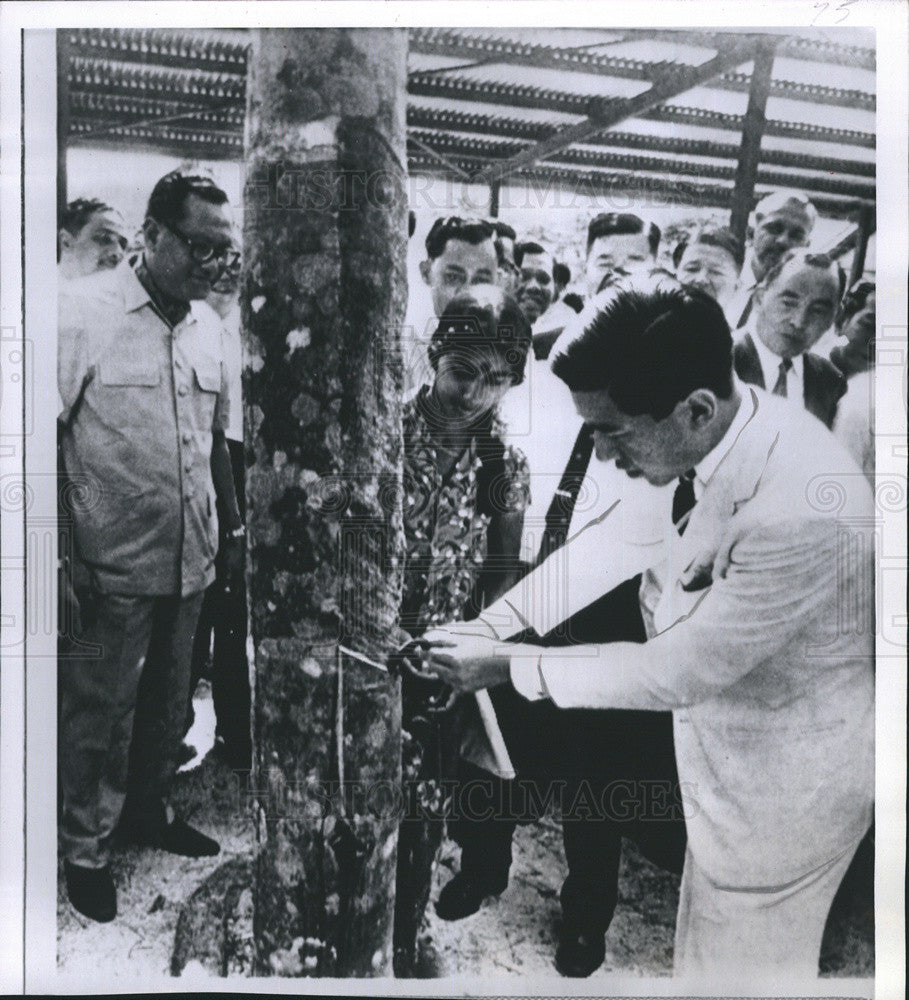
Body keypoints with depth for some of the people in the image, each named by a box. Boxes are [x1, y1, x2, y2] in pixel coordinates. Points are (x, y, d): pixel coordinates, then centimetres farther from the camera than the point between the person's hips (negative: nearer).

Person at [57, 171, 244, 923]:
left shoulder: (206, 328, 8)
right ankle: (86, 849, 29)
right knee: (99, 713, 9)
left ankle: (147, 809, 41)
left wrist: (233, 526, 17)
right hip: (113, 564, -5)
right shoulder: (84, 311, -10)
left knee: (168, 704, 19)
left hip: (190, 560, 6)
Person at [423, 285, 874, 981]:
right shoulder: (720, 429, -13)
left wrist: (511, 668, -20)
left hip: (785, 788, -7)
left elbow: (679, 672, -28)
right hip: (733, 761, 7)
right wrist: (493, 624, -7)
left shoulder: (800, 512, -37)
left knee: (747, 962, 20)